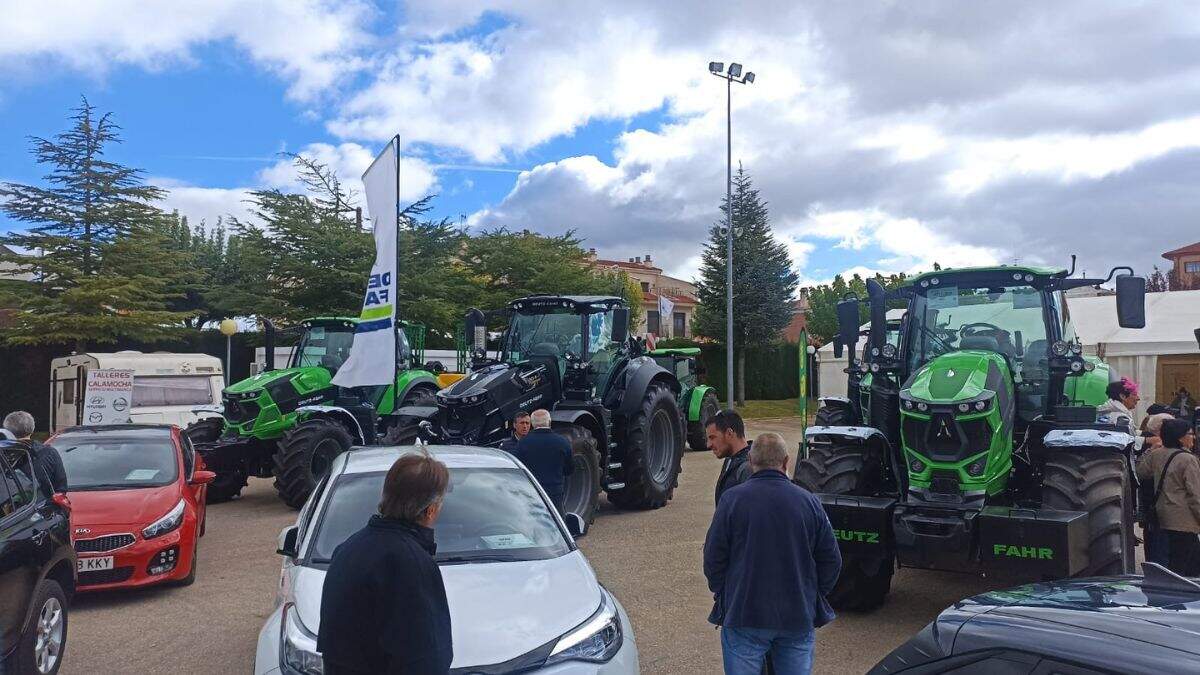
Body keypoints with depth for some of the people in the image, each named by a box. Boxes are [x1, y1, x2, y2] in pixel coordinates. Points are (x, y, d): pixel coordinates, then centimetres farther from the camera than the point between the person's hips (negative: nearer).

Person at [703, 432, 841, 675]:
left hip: (743, 616, -2)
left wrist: (721, 594, 10)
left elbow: (713, 557, -6)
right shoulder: (809, 502, -2)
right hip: (800, 617, 3)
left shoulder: (732, 499, -10)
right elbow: (831, 561, 4)